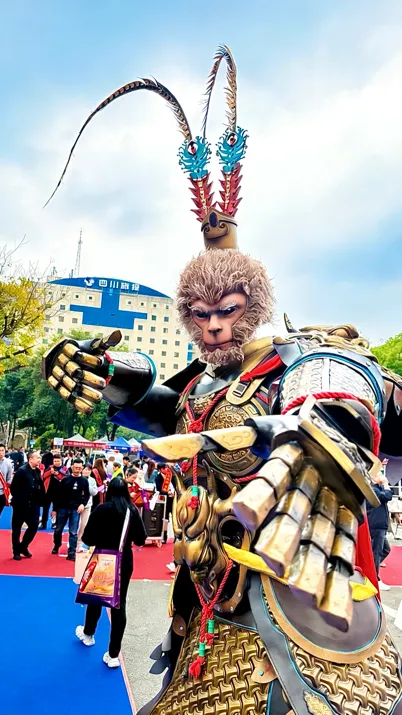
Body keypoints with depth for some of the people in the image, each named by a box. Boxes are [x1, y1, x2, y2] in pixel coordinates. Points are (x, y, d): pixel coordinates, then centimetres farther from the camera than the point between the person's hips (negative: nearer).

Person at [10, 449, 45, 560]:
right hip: (20, 505, -5)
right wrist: (17, 499, -6)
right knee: (16, 529, 9)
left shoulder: (37, 471, 4)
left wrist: (40, 500, 1)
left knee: (34, 526, 7)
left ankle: (23, 547, 29)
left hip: (33, 505, 6)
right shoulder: (22, 470, -15)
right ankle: (16, 551, 25)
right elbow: (13, 487, -14)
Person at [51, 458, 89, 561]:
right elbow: (57, 494, 0)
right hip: (62, 508, 1)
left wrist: (83, 504, -9)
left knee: (73, 532, -1)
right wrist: (54, 509, 0)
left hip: (76, 510, 0)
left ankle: (71, 553, 6)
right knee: (58, 530, 14)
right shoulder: (65, 479, -4)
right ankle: (56, 546, 39)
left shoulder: (84, 481, -1)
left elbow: (87, 495, 8)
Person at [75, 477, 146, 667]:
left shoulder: (102, 509, -15)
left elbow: (87, 538, -13)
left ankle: (88, 634, 46)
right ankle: (113, 654, 13)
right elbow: (141, 540, -3)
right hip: (124, 562, 1)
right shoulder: (133, 511, -8)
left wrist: (101, 541, 5)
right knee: (119, 604, 9)